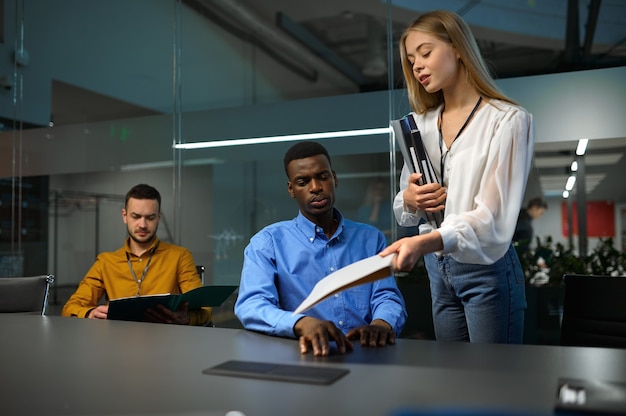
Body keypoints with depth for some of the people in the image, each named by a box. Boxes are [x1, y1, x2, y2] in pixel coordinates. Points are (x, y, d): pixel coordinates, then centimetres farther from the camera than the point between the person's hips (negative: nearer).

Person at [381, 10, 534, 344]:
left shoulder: (508, 120, -10)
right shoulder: (422, 124, 9)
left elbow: (492, 217, -20)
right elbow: (403, 208, 13)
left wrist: (424, 243, -36)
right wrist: (409, 200, -11)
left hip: (487, 269, -5)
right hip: (438, 269, 6)